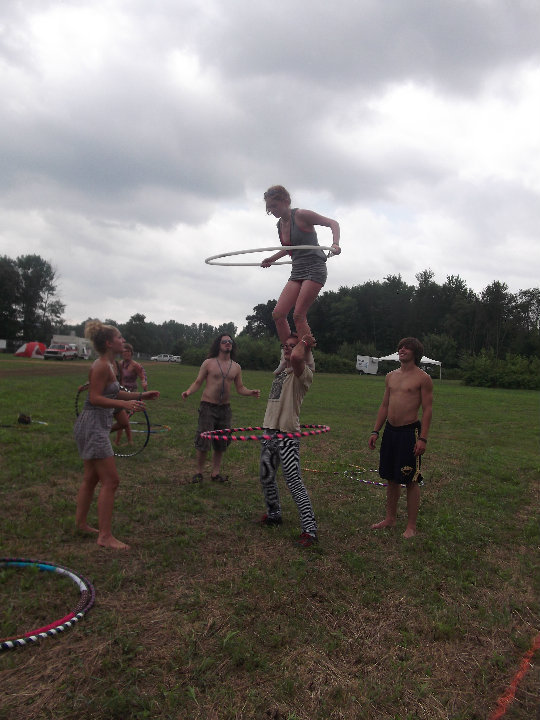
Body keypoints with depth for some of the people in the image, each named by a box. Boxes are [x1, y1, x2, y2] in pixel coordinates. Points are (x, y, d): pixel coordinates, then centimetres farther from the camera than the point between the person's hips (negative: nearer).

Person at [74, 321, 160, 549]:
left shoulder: (108, 365, 12)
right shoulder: (101, 366, -17)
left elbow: (112, 393, 20)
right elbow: (95, 398, -22)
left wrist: (140, 396, 17)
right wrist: (125, 404, -31)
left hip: (96, 426, 10)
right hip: (93, 425, -10)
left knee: (91, 477, 20)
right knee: (110, 481, -7)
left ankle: (81, 522, 34)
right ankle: (105, 536, -2)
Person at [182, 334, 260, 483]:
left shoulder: (236, 367, 9)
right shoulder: (209, 363, -1)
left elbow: (240, 388, 13)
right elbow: (198, 382, 1)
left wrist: (251, 392, -6)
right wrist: (189, 391, -18)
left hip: (225, 408, 4)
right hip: (208, 406, -4)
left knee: (221, 443, 8)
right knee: (203, 442, -5)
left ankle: (216, 473, 21)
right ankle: (199, 472, 13)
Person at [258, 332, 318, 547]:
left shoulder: (303, 374, -11)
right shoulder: (281, 371, 14)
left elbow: (296, 357, -32)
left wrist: (304, 343, -14)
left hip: (287, 435, -9)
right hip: (269, 431, 9)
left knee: (294, 482, -10)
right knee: (266, 478, 19)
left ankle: (309, 529, -3)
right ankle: (273, 514, 39)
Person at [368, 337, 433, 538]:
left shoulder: (422, 378, -6)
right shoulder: (391, 376, 12)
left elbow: (427, 410, -9)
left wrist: (423, 439, -16)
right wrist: (375, 431, 11)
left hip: (410, 431, -6)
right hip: (390, 431, 6)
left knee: (411, 481, 2)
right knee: (391, 478, 15)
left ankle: (411, 526, 13)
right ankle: (390, 518, 29)